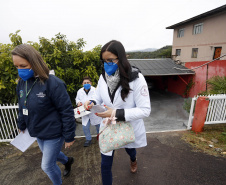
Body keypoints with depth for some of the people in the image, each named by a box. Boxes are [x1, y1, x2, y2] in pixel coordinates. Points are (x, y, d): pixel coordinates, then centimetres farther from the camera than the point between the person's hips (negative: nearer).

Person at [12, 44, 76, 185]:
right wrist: (22, 125, 20)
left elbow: (67, 112, -23)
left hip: (53, 134, -7)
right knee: (52, 155, 29)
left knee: (47, 165, 11)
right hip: (38, 133, 7)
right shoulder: (22, 82, -2)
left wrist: (69, 137, -18)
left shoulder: (53, 83, -25)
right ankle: (68, 161, 61)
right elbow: (22, 107, 12)